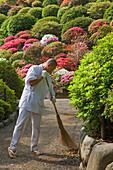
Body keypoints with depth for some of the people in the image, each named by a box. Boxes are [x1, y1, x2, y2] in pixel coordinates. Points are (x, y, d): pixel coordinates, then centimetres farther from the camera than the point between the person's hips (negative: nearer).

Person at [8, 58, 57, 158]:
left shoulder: (48, 76, 17)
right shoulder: (34, 69, -5)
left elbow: (50, 89, 22)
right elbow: (31, 82, -16)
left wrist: (52, 97, 3)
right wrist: (42, 76, -13)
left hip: (38, 104, 7)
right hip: (27, 101, -7)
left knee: (36, 127, 9)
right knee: (20, 124, -7)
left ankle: (34, 147, 23)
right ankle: (12, 148, -2)